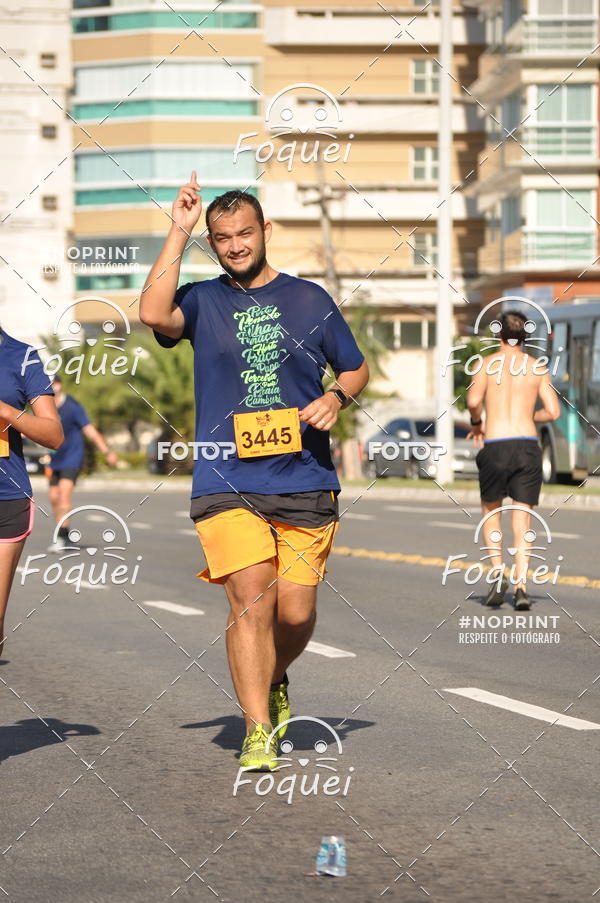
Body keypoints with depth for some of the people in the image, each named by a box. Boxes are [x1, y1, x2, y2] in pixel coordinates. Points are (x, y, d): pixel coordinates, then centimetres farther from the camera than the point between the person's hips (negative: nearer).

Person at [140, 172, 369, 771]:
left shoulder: (309, 298, 12)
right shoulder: (202, 301, 8)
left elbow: (356, 368, 21)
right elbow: (153, 314, -15)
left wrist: (337, 396, -3)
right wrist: (179, 231, -10)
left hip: (305, 481, 2)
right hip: (227, 484, -1)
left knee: (296, 612, 0)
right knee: (251, 599, -14)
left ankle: (273, 680, 32)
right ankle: (257, 732, -8)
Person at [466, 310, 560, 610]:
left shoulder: (487, 363, 3)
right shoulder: (537, 368, 8)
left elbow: (473, 400, -13)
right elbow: (553, 412, 2)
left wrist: (476, 423, 7)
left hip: (495, 447, -1)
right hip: (527, 446, 1)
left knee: (491, 511, 20)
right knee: (522, 520, 4)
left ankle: (498, 573, 4)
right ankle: (521, 586, -10)